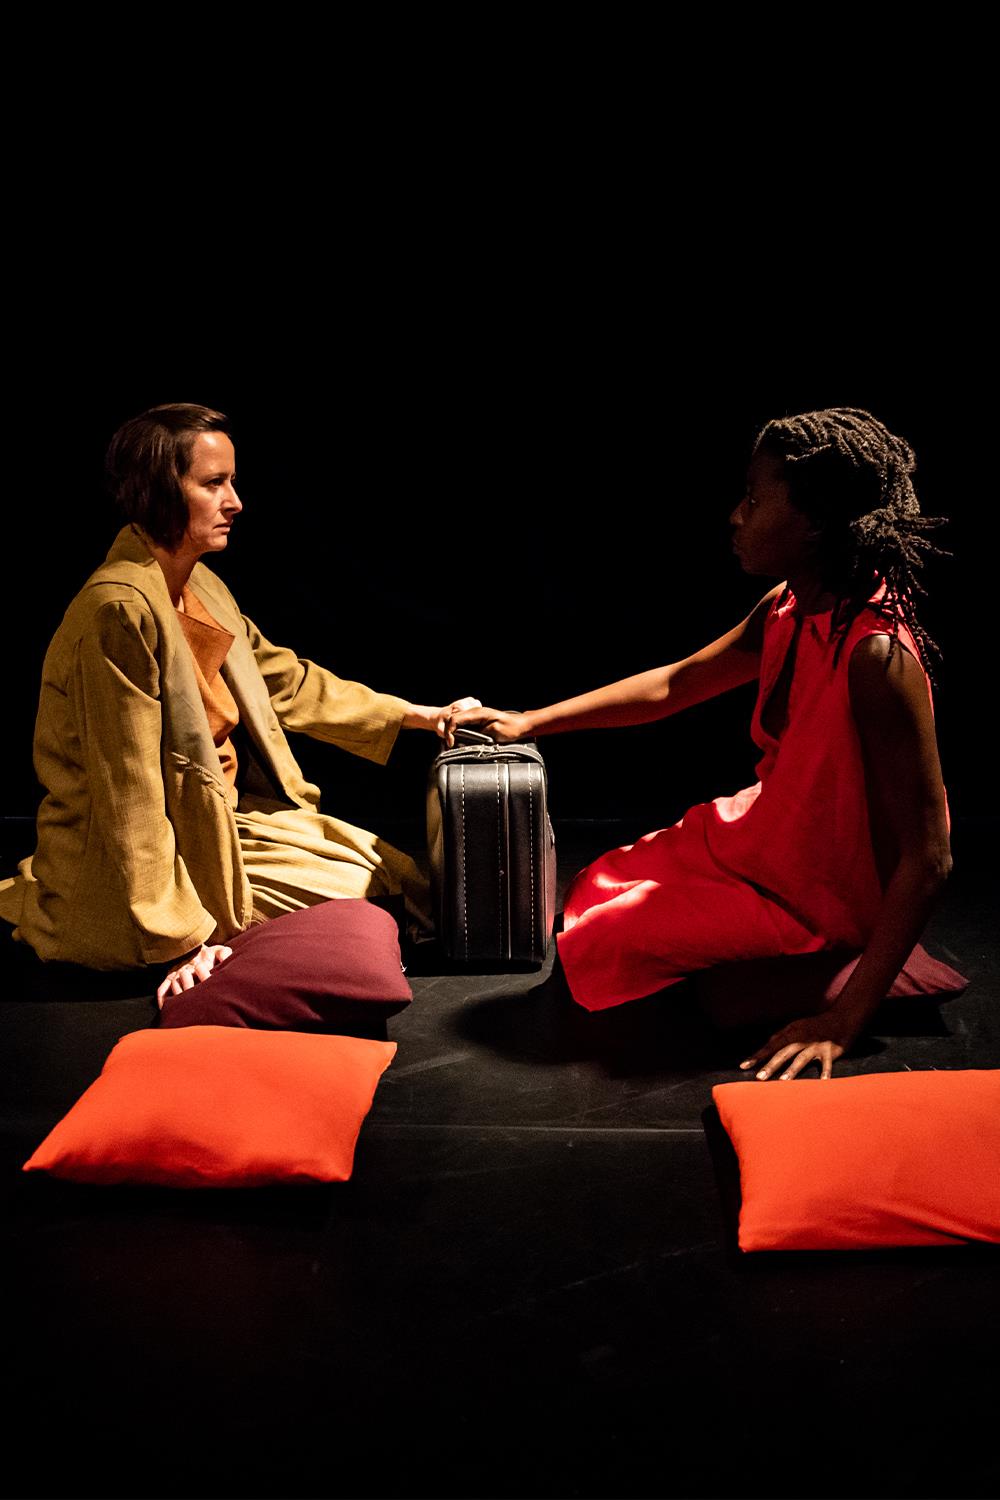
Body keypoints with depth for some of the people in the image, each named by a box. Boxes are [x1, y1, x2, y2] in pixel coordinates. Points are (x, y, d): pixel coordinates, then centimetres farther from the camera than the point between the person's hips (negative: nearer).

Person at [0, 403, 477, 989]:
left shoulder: (199, 587, 5)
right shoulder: (120, 612, -25)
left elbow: (285, 681, 19)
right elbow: (129, 796, -25)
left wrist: (415, 714, 18)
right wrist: (182, 936, -24)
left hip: (226, 814, 9)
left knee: (402, 873, 5)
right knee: (370, 897, -11)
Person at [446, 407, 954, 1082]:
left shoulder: (877, 655, -32)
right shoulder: (788, 610, -6)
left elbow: (926, 859, -30)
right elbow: (673, 685, 10)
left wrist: (844, 1022, -30)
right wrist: (527, 722, 8)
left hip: (817, 900, -8)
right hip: (762, 837, 9)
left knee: (599, 945, -8)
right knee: (594, 892, 20)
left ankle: (831, 985, 1)